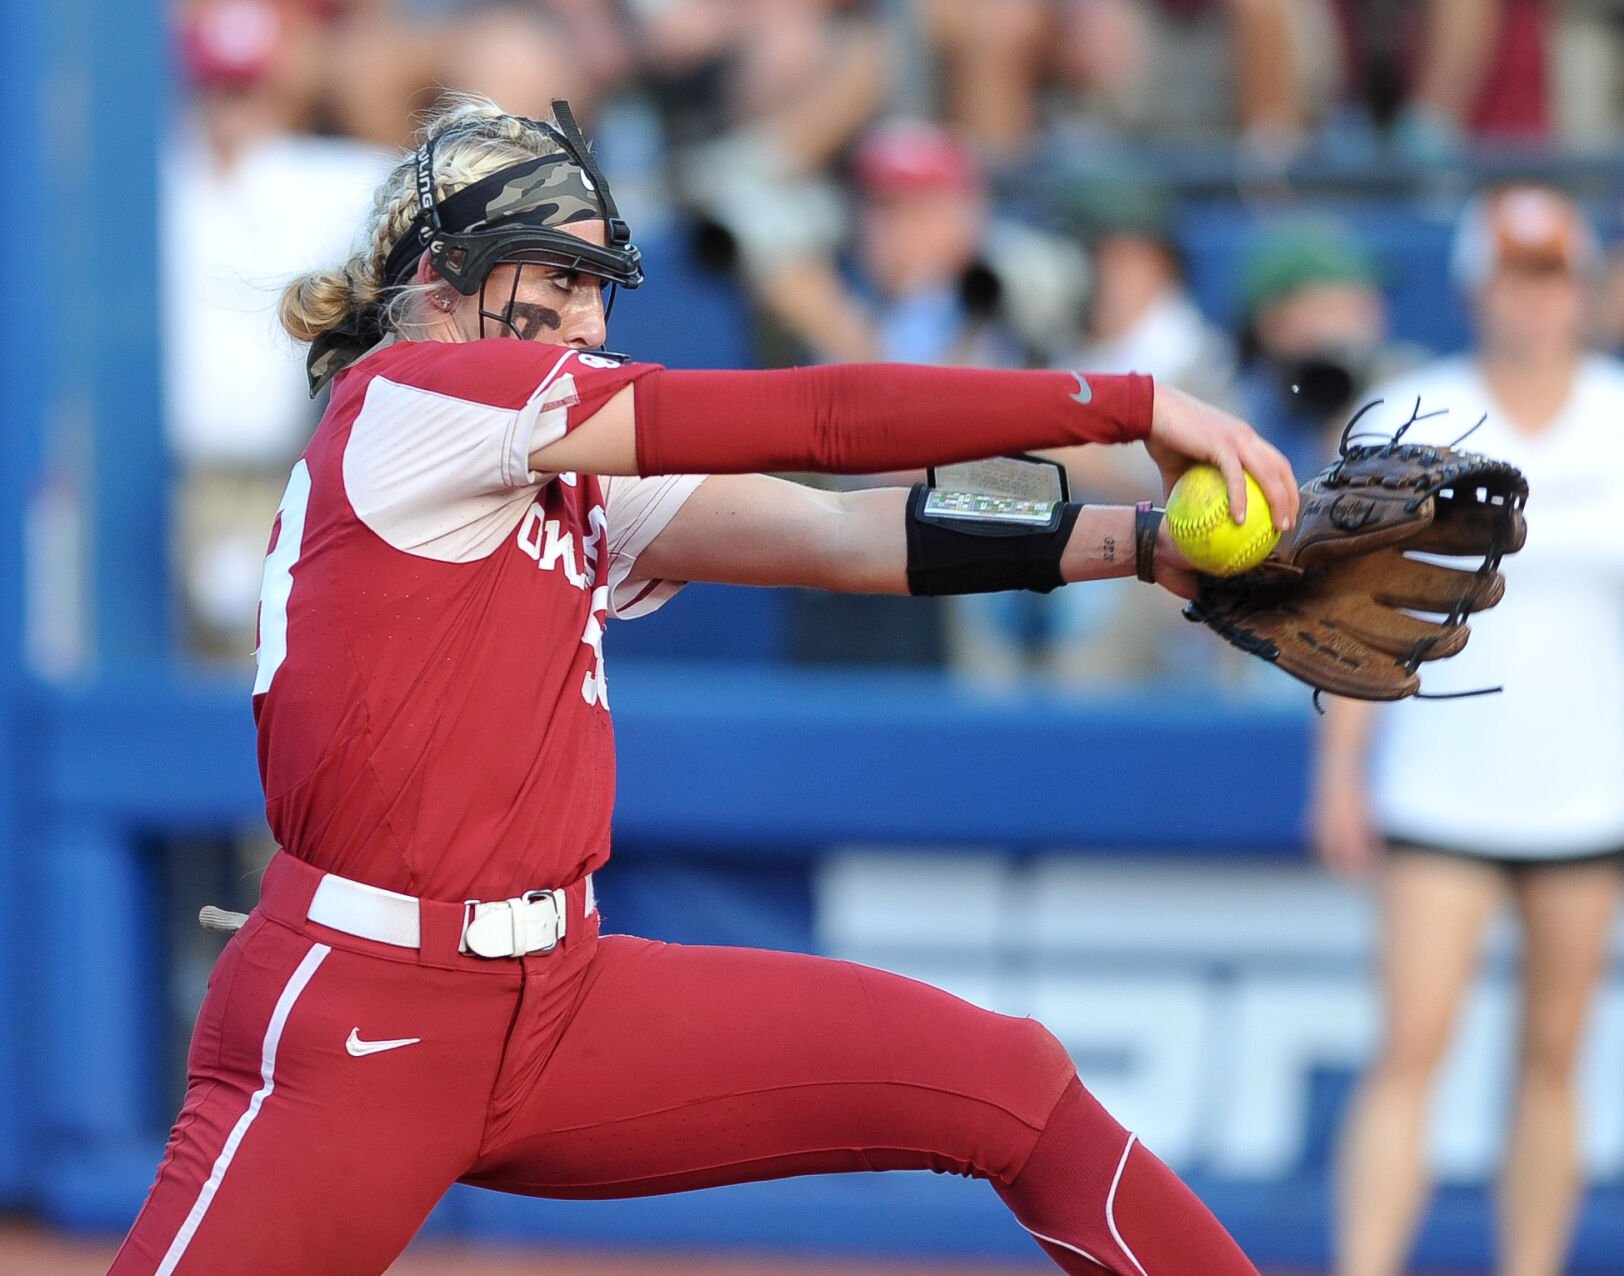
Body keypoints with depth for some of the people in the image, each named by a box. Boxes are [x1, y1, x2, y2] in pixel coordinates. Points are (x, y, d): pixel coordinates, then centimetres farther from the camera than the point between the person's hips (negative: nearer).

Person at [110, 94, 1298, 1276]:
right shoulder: (402, 397, -8)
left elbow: (839, 537, 6)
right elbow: (817, 420, -9)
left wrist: (1140, 539, -5)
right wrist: (1138, 404, -8)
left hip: (562, 1001, 8)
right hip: (351, 1028, -8)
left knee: (1011, 1082, -1)